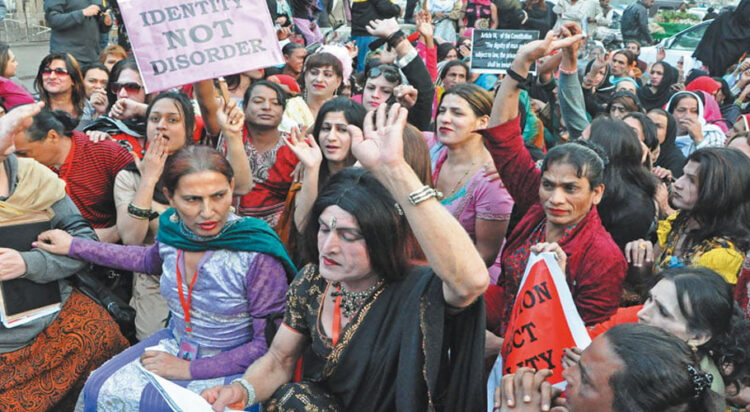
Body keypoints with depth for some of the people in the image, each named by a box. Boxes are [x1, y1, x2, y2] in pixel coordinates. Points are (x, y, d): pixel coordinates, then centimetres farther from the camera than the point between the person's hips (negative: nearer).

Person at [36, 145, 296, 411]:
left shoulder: (258, 255, -27)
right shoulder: (173, 228, -8)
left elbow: (268, 345, -18)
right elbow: (150, 260, 19)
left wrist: (190, 369, -17)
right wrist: (74, 246, 20)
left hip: (228, 366, -6)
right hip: (175, 343, 6)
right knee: (99, 389, -5)